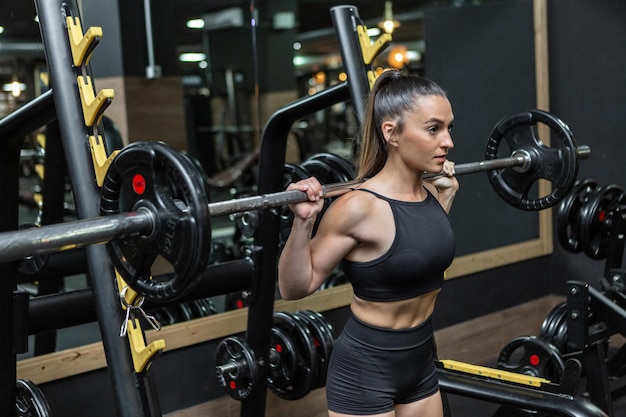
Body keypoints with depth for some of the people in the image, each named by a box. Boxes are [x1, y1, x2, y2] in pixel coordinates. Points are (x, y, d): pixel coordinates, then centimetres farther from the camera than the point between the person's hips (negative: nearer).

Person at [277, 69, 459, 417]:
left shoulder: (432, 194, -2)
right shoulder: (359, 208, -22)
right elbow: (295, 288, -16)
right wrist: (302, 222, -29)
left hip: (420, 361, 7)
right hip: (367, 368, -7)